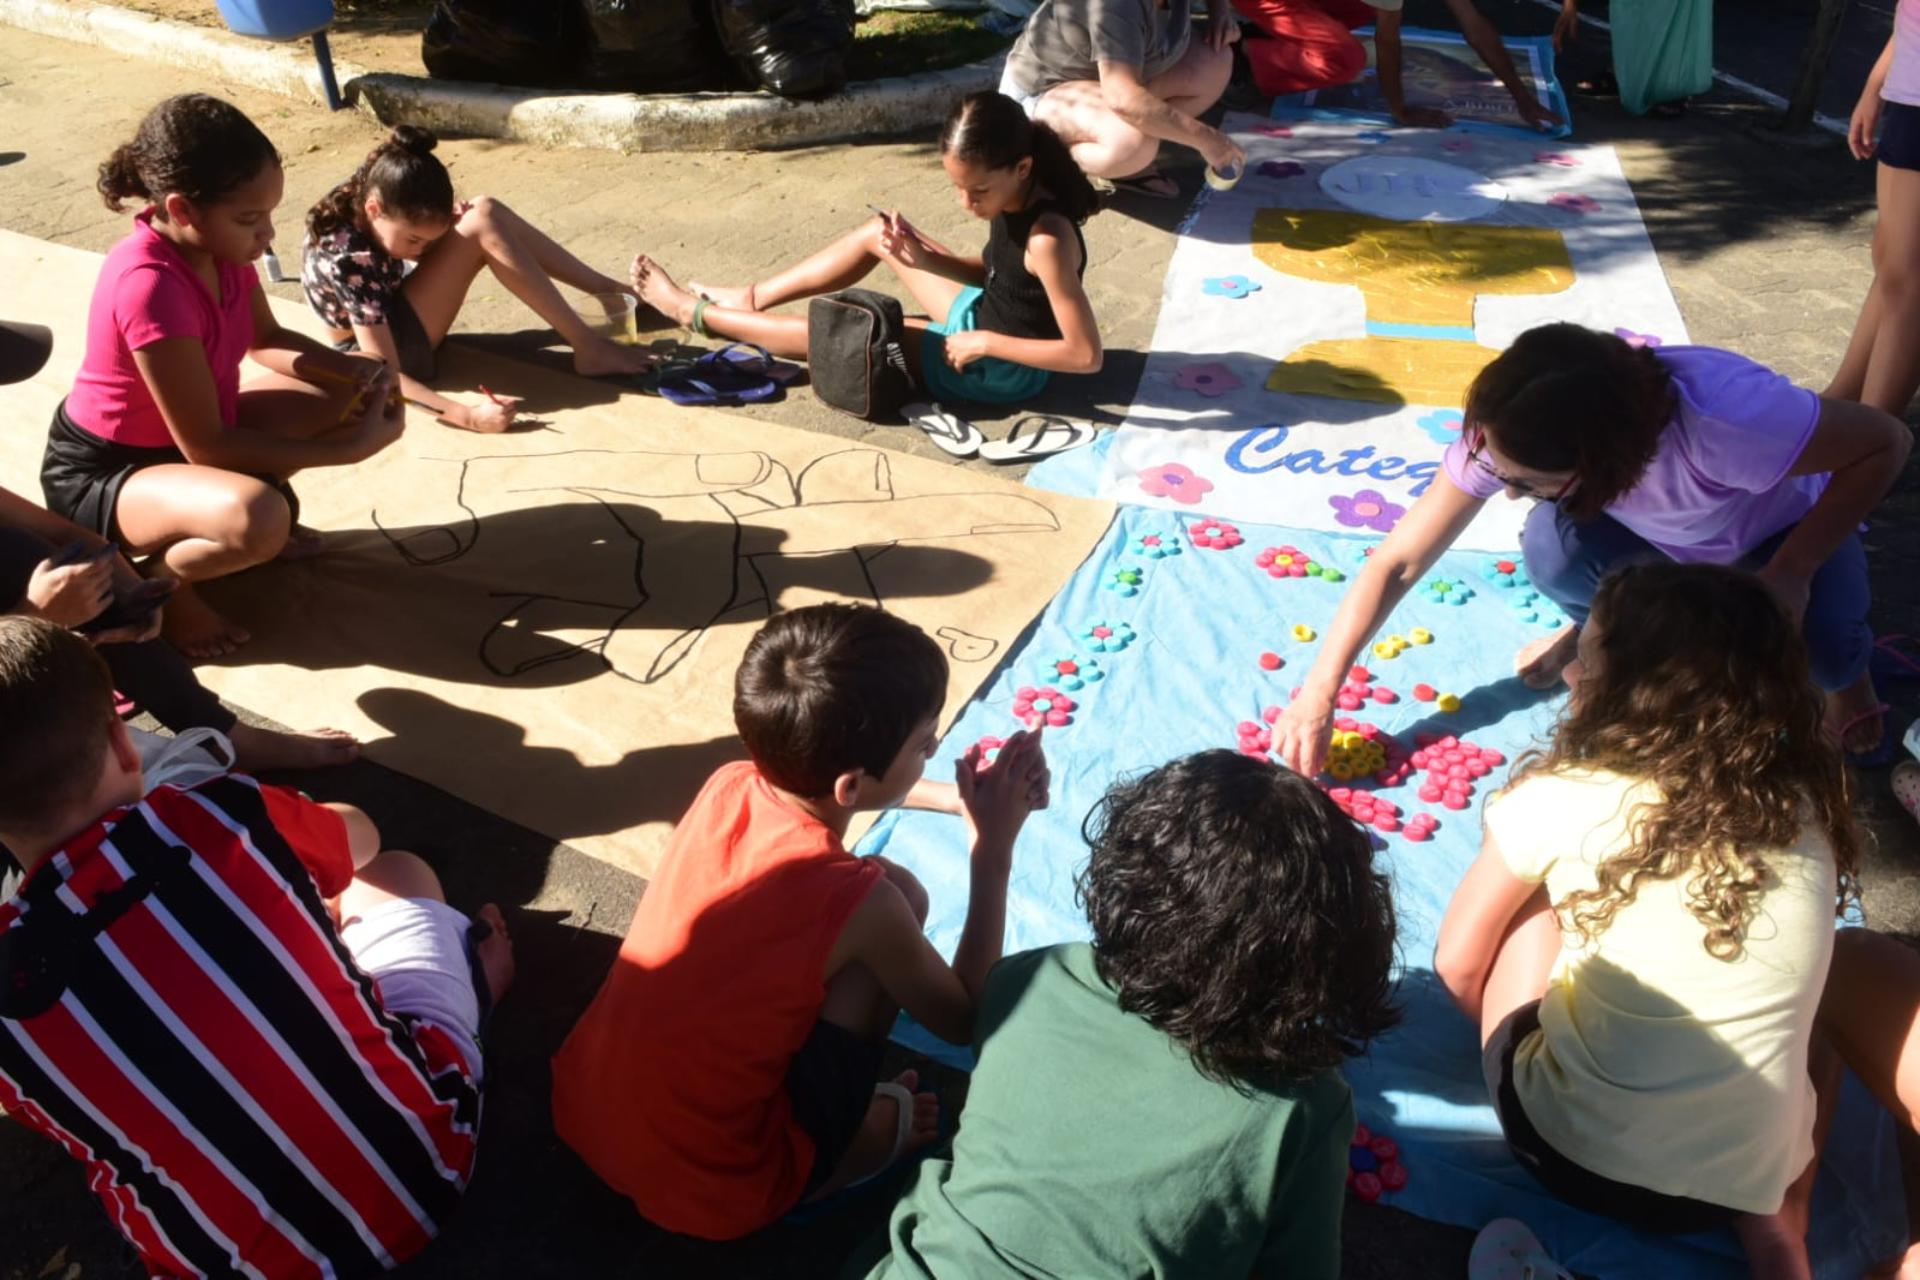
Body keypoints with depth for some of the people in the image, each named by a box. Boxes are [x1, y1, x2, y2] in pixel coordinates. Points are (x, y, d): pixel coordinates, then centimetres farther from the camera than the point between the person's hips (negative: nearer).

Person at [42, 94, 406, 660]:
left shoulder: (215, 243, -10)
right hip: (101, 472, -8)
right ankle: (159, 580, -6)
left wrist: (358, 373, -12)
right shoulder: (149, 287, -34)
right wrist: (348, 448, -27)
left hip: (186, 435, 8)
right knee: (259, 519, -38)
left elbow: (267, 341, 8)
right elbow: (207, 447, -30)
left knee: (351, 394, 2)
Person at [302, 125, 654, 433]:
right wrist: (469, 416, -48)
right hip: (370, 350, -8)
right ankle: (589, 349, -25)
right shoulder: (348, 259, -35)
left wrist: (447, 220, -14)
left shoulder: (375, 196, -14)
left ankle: (610, 291, -1)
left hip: (393, 314, 8)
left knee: (484, 211, -8)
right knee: (480, 226, -26)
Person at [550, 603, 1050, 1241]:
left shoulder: (729, 785, -9)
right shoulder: (855, 900, -26)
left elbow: (809, 789, 17)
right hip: (704, 1194, -6)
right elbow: (966, 1021, -7)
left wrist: (960, 797, 7)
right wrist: (993, 851, -8)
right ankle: (873, 1131, 13)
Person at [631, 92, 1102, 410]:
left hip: (1001, 369, -8)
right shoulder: (1008, 197, -8)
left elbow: (1086, 355, -32)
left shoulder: (1047, 239, -33)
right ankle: (752, 298, 23)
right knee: (876, 232, 12)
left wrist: (984, 344, -26)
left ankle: (695, 313, 17)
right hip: (983, 317, 8)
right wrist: (923, 256, -9)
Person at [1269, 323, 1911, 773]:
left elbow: (1885, 442, -26)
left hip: (1790, 532, -2)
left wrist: (1793, 571, -35)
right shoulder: (1507, 432, -32)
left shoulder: (1725, 416, -44)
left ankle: (1845, 669, 7)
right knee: (1554, 551, -30)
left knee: (1818, 649, -31)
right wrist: (1318, 693, -32)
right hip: (1660, 542, 2)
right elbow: (1398, 562, -27)